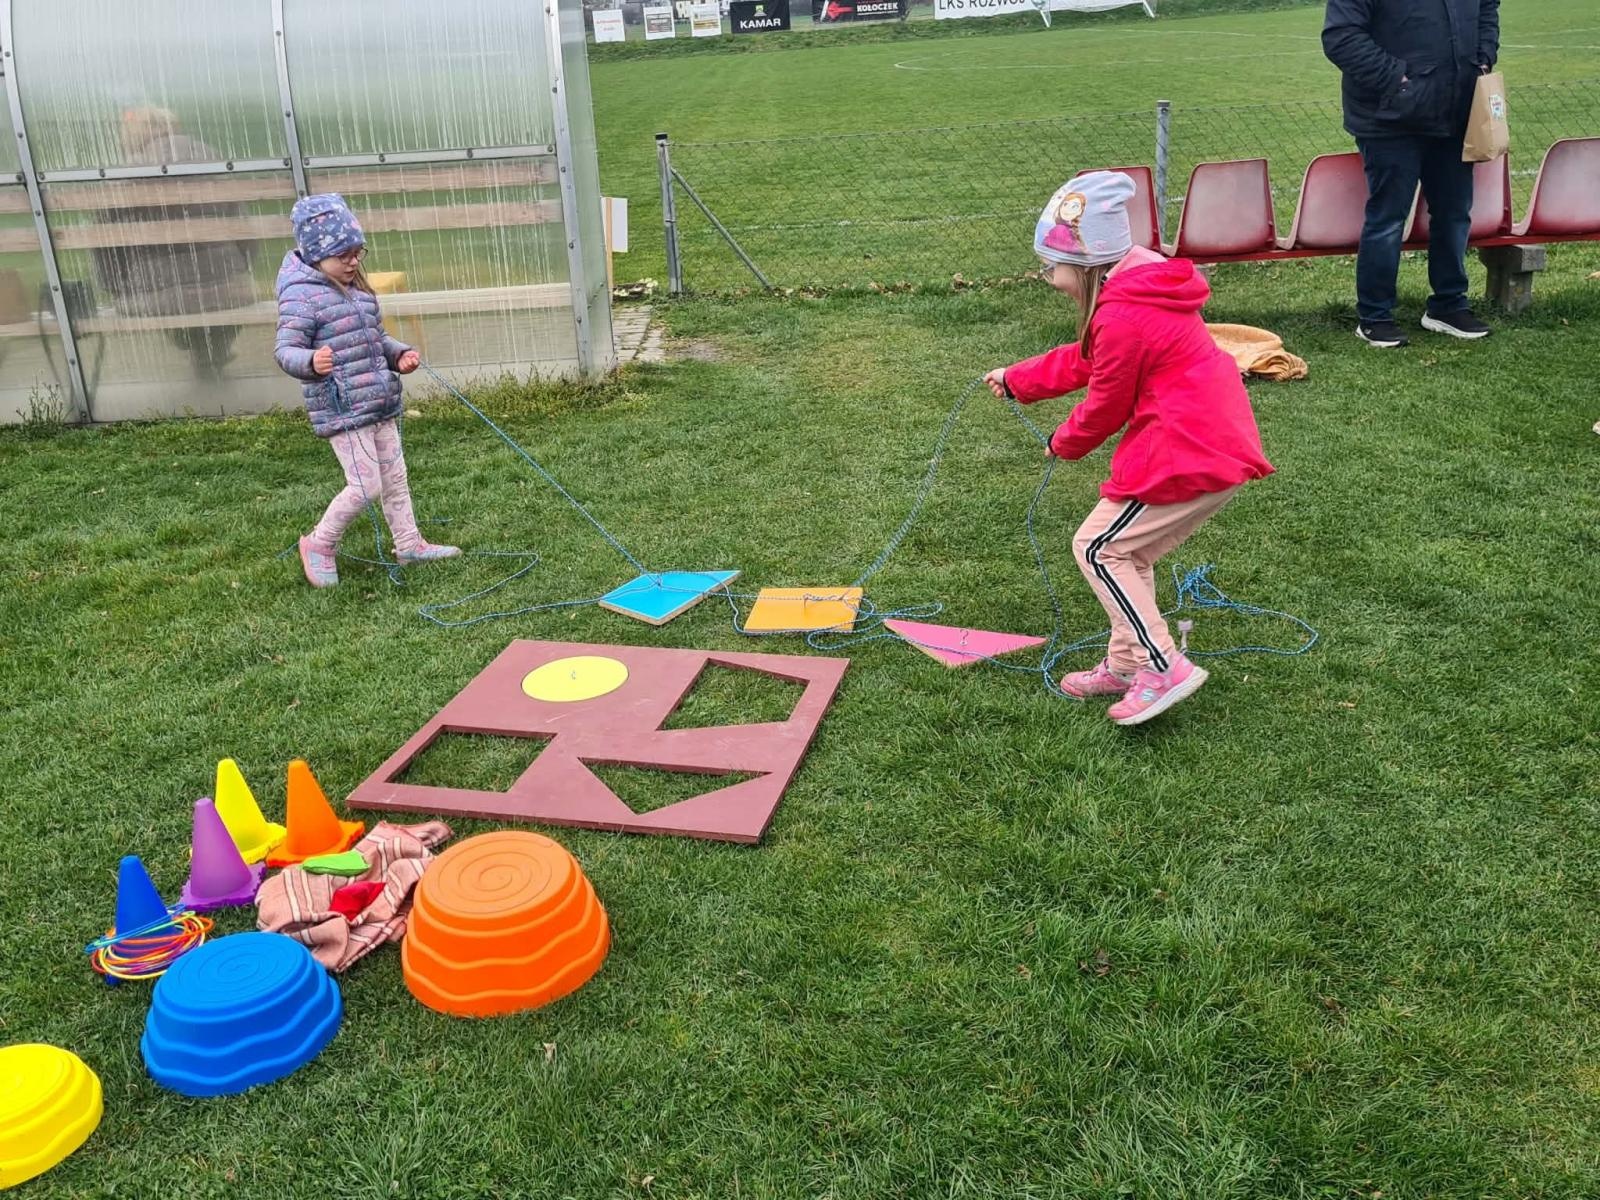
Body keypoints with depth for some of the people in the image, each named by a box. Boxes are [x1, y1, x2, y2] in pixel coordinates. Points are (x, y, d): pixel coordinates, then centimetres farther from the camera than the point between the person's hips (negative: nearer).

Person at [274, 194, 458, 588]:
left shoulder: (358, 288, 12)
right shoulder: (302, 296, -15)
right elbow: (285, 350, -18)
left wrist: (400, 354, 4)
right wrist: (311, 362, -40)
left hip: (380, 405, 9)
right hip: (342, 411, -8)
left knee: (394, 476, 15)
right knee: (366, 485, -7)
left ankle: (409, 544, 29)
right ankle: (319, 544, 14)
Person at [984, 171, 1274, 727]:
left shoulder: (1122, 318, -21)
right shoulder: (1138, 290, 12)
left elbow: (1105, 405, -9)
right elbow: (1083, 360, 24)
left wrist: (1064, 443, 10)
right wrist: (1015, 380, 29)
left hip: (1190, 456, -11)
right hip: (1220, 442, 11)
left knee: (1098, 548, -3)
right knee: (1130, 552, 19)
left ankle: (1163, 667, -4)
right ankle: (1125, 664, 29)